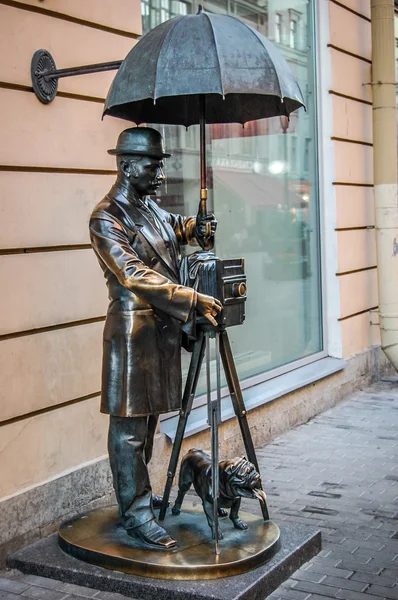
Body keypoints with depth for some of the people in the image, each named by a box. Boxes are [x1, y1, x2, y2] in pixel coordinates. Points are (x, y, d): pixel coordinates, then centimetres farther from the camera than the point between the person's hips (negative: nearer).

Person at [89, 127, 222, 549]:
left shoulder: (150, 208, 12)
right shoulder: (106, 218, -14)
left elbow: (172, 228, 32)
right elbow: (136, 276, -22)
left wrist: (195, 227, 7)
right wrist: (193, 300, -26)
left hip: (162, 328, 9)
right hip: (133, 331, -8)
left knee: (148, 418, 16)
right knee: (128, 426, -1)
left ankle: (139, 497, 28)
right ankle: (136, 515, 6)